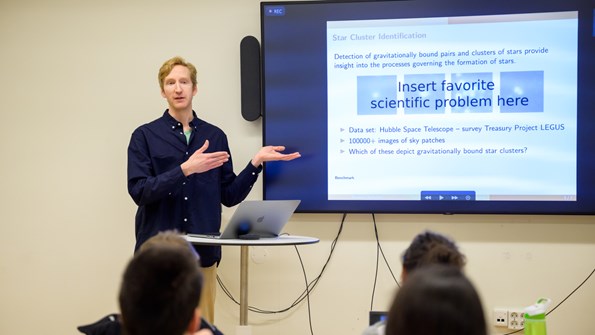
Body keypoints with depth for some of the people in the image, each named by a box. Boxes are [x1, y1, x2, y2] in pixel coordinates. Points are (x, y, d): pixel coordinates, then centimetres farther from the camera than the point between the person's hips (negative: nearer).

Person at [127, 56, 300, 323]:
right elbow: (139, 191, -11)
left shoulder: (215, 137, 10)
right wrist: (185, 169, -20)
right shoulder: (145, 136, 1)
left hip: (202, 252, 3)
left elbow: (229, 196, 9)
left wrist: (256, 162, -3)